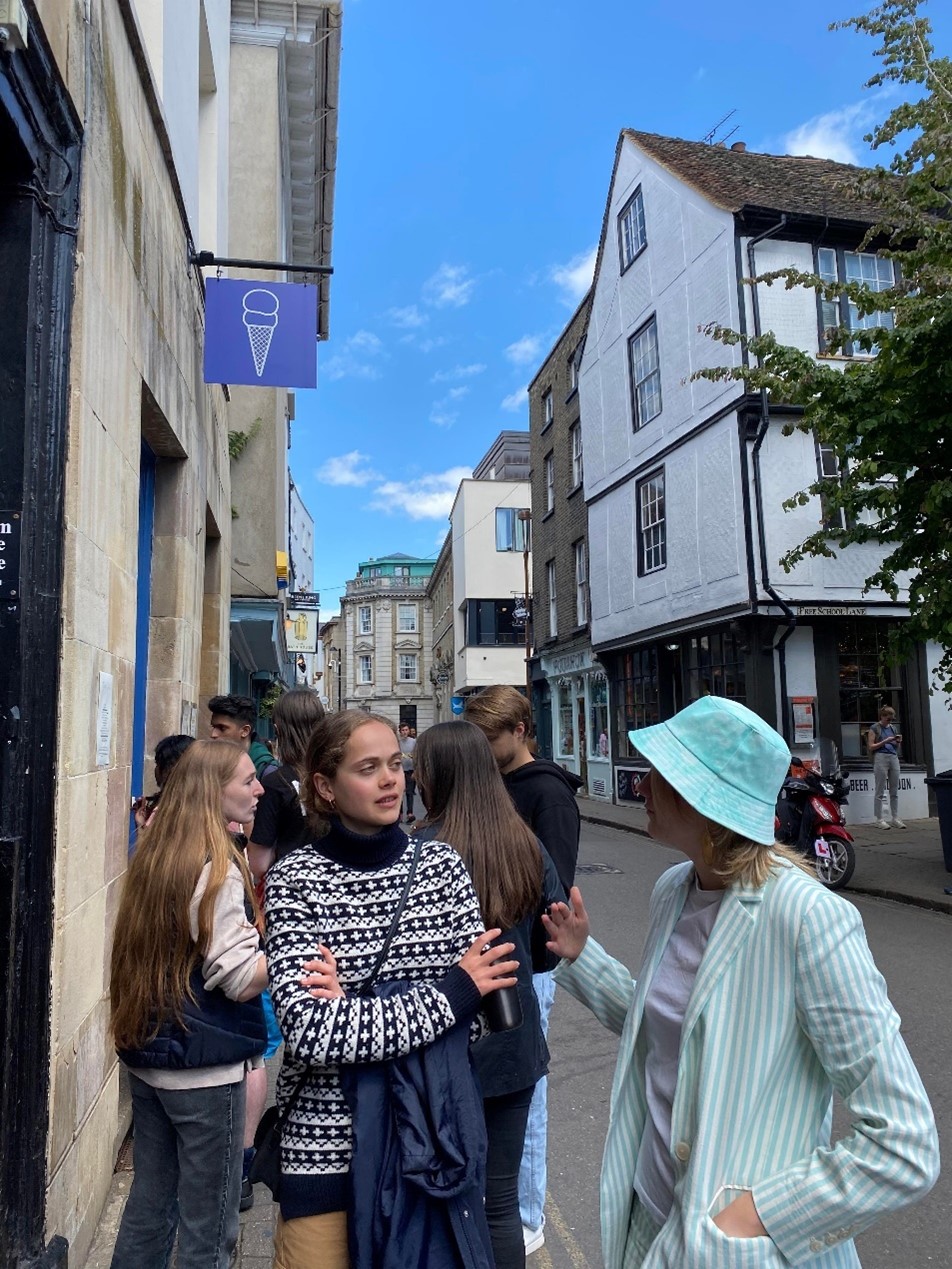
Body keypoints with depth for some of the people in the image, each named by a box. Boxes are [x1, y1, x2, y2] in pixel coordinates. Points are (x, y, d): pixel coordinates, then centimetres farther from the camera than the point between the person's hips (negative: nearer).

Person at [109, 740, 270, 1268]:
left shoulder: (154, 854, 3)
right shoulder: (217, 869, -22)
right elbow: (239, 981, -21)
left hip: (147, 1058, 8)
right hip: (204, 1070, -8)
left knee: (149, 1203, 22)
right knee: (208, 1226, 8)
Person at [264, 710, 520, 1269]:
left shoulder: (442, 863, -4)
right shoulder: (295, 878, -11)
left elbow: (479, 1009, -6)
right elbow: (307, 1029, -20)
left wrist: (354, 1005, -19)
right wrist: (449, 995, -21)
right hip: (327, 1142, -2)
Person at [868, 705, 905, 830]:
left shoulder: (894, 728, 17)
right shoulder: (875, 728, 0)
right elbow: (871, 747, -4)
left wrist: (898, 742, 2)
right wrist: (885, 741, -13)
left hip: (894, 757, 6)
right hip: (881, 757, -6)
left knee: (894, 791, 6)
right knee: (880, 791, -4)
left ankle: (895, 818, 11)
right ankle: (880, 819, -2)